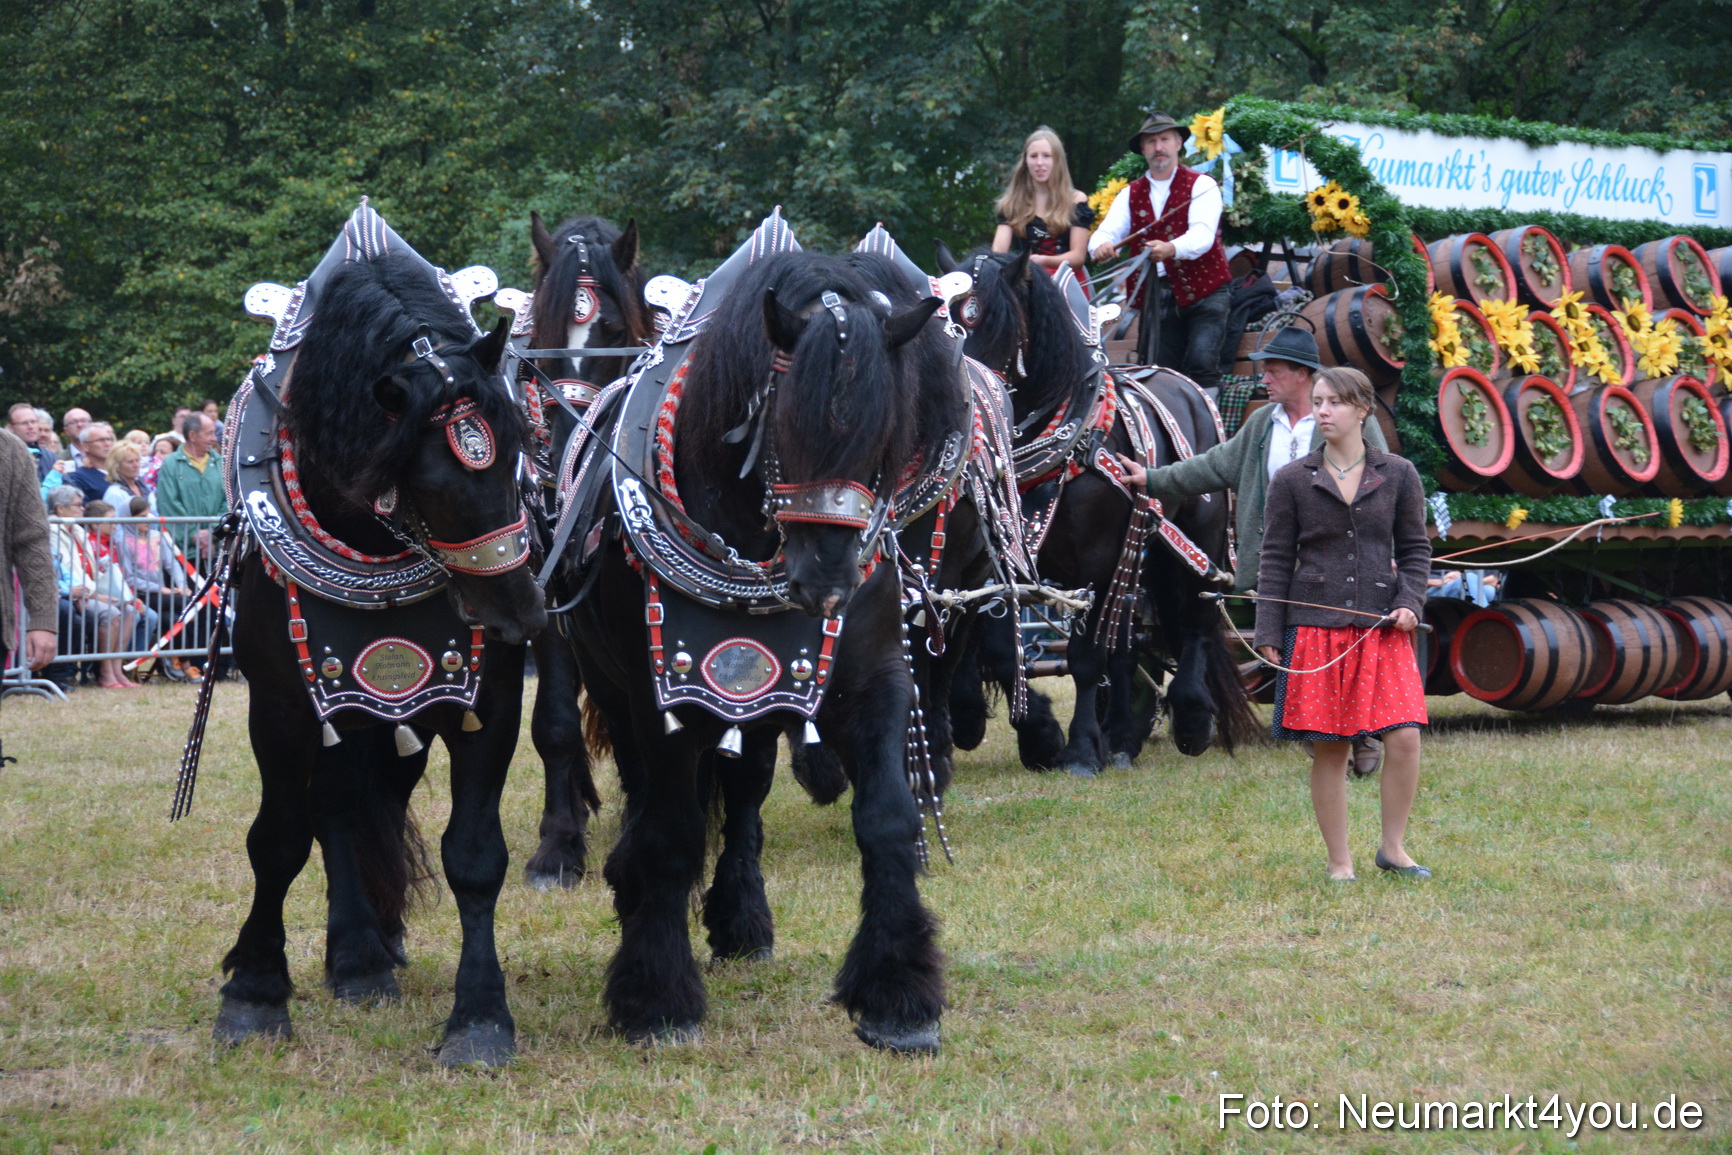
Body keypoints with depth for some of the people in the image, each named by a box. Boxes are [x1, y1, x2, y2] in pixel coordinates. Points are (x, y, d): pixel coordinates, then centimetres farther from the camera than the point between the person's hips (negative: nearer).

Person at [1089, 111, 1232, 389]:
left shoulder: (1201, 186, 0)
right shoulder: (1131, 194, 13)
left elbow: (1202, 234, -17)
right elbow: (1107, 231, 0)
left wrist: (1171, 249, -38)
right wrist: (1101, 246, -26)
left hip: (1203, 291, -4)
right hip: (1156, 299, 4)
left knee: (1201, 364, -18)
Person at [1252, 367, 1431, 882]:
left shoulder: (1398, 475, 5)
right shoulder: (1291, 481, 3)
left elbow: (1415, 548, 12)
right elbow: (1276, 560, 5)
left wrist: (1409, 602, -5)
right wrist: (1268, 634, 0)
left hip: (1381, 627, 1)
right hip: (1315, 624, -1)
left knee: (1404, 738, -9)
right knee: (1329, 750, 0)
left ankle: (1393, 847, 10)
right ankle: (1340, 861, 12)